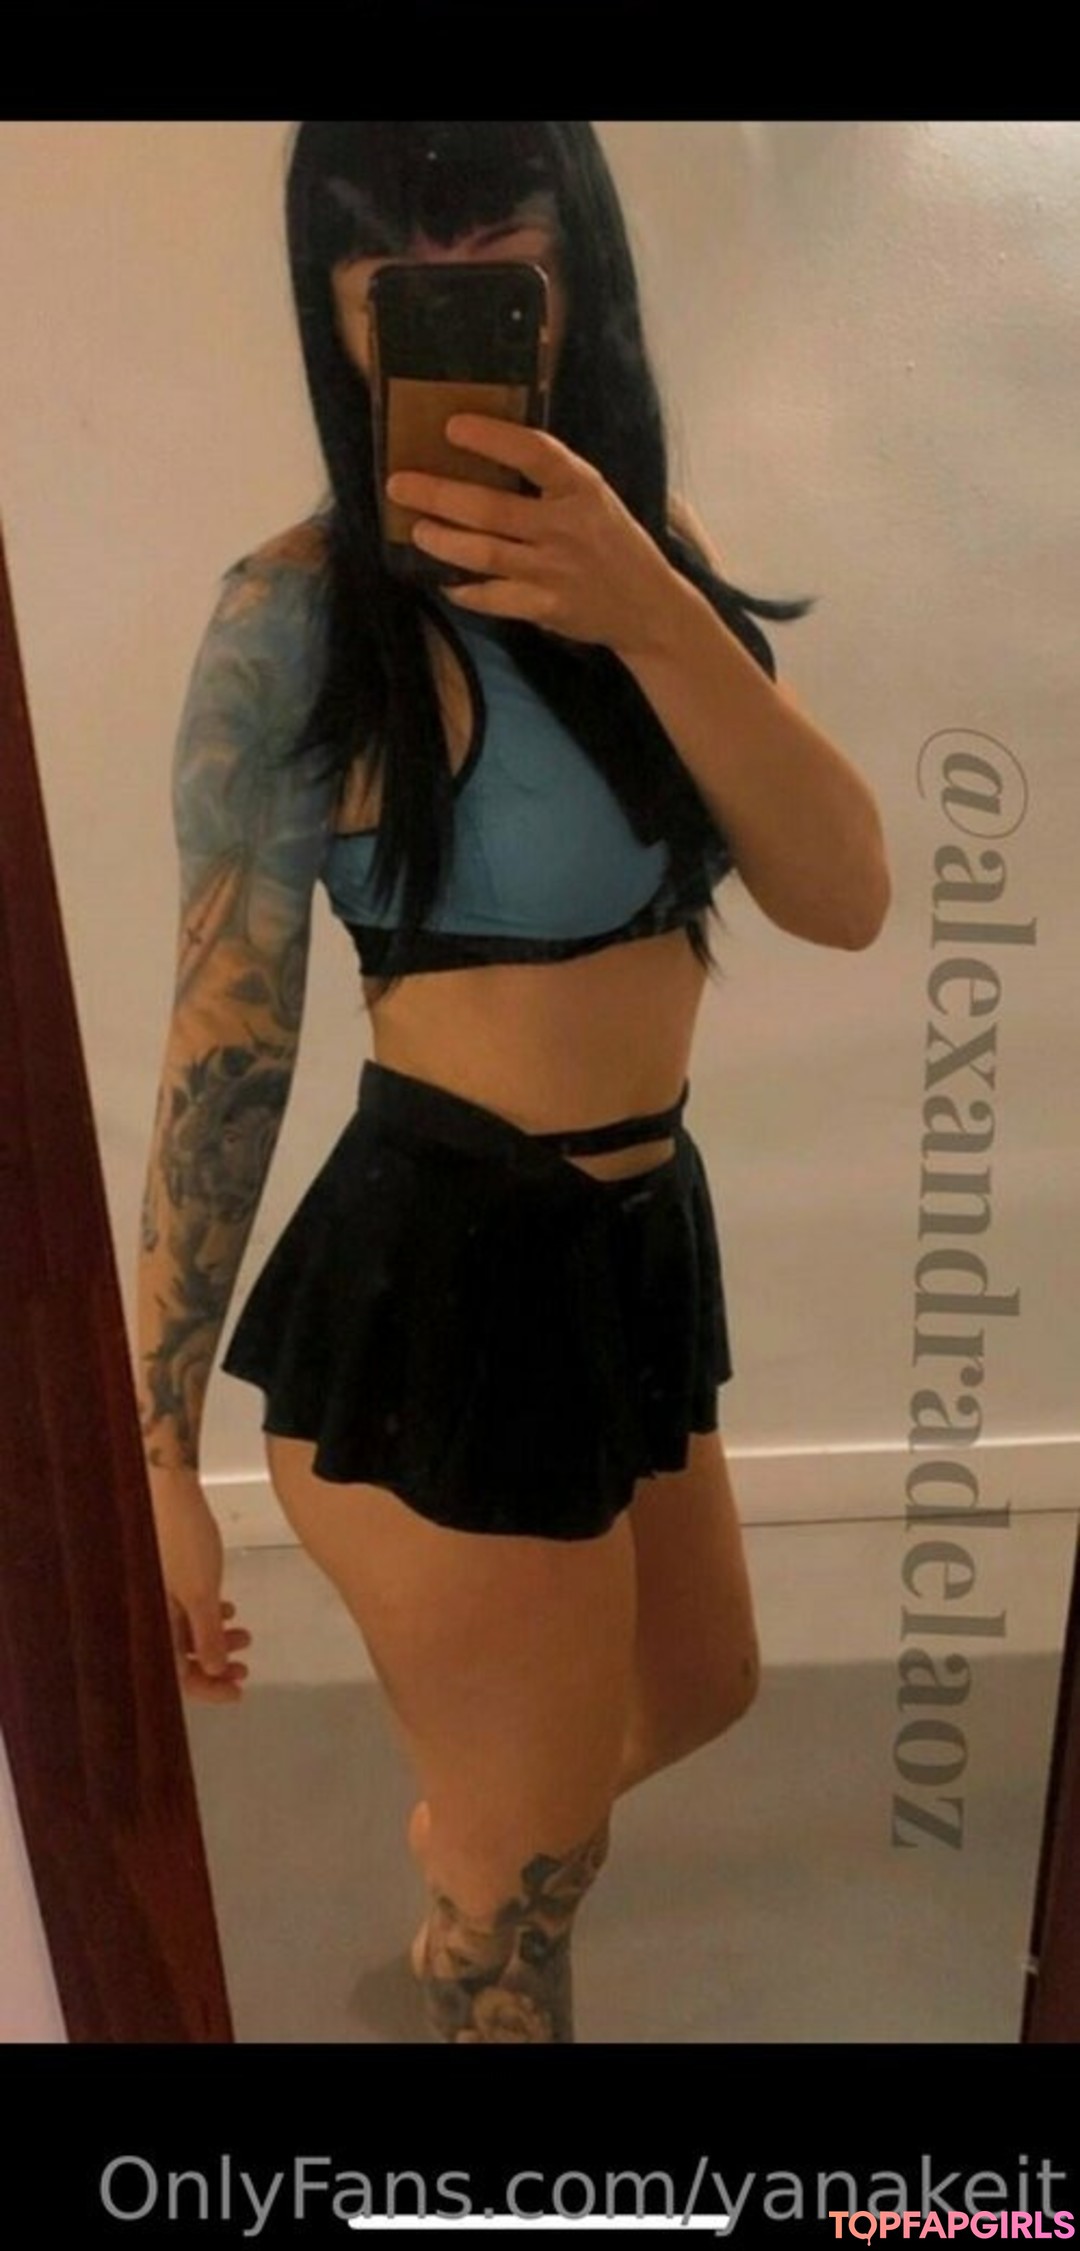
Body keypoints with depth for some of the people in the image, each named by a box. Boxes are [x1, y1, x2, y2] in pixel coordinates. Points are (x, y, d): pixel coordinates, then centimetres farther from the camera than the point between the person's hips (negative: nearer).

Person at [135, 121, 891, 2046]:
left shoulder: (648, 539, 5)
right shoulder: (302, 609, -15)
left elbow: (843, 897, -8)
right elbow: (226, 1040, -14)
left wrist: (653, 610, -23)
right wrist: (155, 1447, -12)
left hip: (634, 1238, 8)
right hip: (443, 1285, -7)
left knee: (697, 1691, 32)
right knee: (530, 1873, 13)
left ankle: (454, 1822, 62)